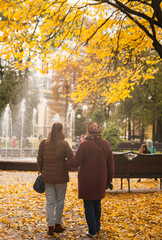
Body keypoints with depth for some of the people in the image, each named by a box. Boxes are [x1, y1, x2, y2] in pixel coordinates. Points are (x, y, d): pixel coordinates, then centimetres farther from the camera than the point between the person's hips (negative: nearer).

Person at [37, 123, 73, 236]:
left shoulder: (43, 144, -3)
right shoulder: (64, 144, -11)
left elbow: (39, 160, 2)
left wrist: (43, 172, 16)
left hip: (47, 177, 3)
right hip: (61, 176, -3)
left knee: (50, 202, 10)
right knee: (60, 201, 13)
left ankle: (50, 227, 11)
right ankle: (57, 225, 22)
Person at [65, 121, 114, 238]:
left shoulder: (85, 144, -17)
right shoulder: (106, 144, -1)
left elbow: (75, 162, -14)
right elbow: (110, 164, 5)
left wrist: (66, 163, 6)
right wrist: (109, 178, 16)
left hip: (87, 180, -5)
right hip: (100, 180, 5)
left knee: (89, 204, 7)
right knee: (97, 202, 21)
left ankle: (92, 231, 12)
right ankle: (97, 227, 33)